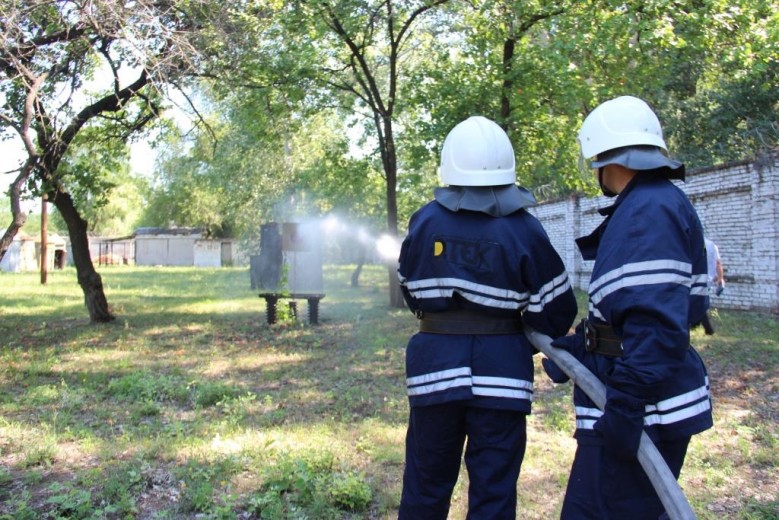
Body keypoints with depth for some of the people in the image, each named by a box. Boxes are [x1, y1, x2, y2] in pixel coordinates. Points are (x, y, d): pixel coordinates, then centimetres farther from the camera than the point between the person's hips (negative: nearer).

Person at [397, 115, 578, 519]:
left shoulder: (425, 221, -3)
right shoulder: (525, 230, -8)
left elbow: (412, 291, 7)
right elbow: (556, 309, -3)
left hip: (436, 363, 2)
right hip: (501, 369, -1)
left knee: (426, 484, 16)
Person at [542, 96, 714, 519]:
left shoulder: (651, 211, -18)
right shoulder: (648, 207, 15)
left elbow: (658, 321, -28)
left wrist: (626, 404, -28)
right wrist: (576, 347, 15)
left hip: (643, 414, -11)